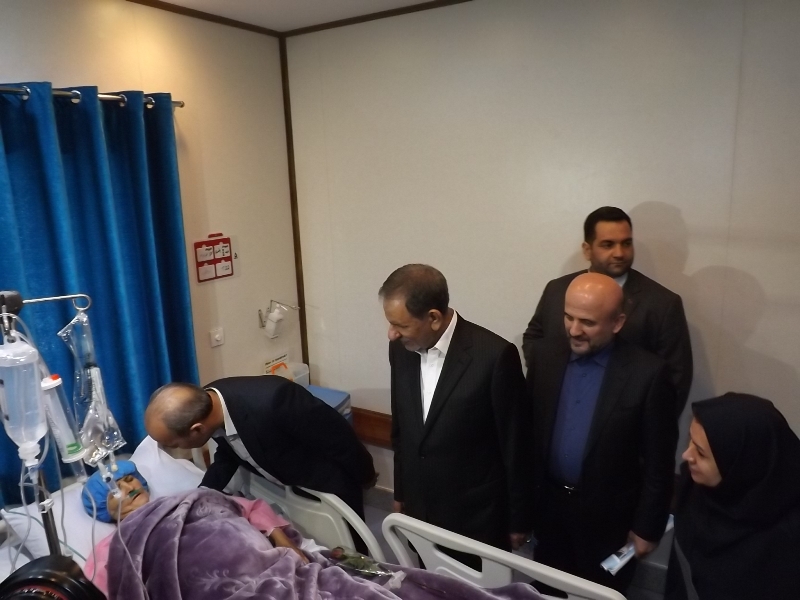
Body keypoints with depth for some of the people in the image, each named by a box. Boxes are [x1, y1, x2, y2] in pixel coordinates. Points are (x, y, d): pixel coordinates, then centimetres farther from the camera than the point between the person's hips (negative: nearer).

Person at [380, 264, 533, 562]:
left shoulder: (494, 356, -24)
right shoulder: (401, 349, -7)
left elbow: (515, 447, -14)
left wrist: (517, 520, -5)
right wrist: (400, 493, 14)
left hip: (477, 518, -4)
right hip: (418, 510, 5)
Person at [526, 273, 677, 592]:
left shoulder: (647, 372, -18)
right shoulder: (543, 354, -7)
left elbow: (658, 462, -10)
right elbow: (528, 428, 1)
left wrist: (646, 528, -5)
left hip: (608, 517, -3)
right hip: (547, 506, 3)